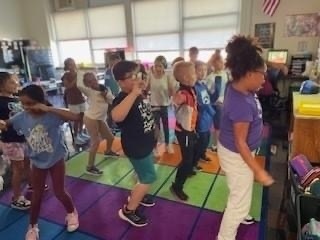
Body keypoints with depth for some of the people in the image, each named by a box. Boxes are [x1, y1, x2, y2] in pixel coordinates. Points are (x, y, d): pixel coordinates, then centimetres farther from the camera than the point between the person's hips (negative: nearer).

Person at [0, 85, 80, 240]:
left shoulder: (53, 115, -25)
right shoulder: (22, 117, -12)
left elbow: (75, 117, -41)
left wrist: (49, 109, -42)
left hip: (56, 159, -3)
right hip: (37, 162, 4)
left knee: (59, 192, 9)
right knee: (37, 195, 15)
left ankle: (72, 213, 39)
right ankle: (32, 227, 37)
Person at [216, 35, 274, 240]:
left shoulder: (238, 87, -8)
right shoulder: (242, 104, -34)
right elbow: (240, 143, -28)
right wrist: (259, 171, -22)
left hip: (241, 151, 10)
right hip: (237, 155, -10)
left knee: (241, 195, 34)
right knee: (240, 202, 8)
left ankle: (239, 216, 61)